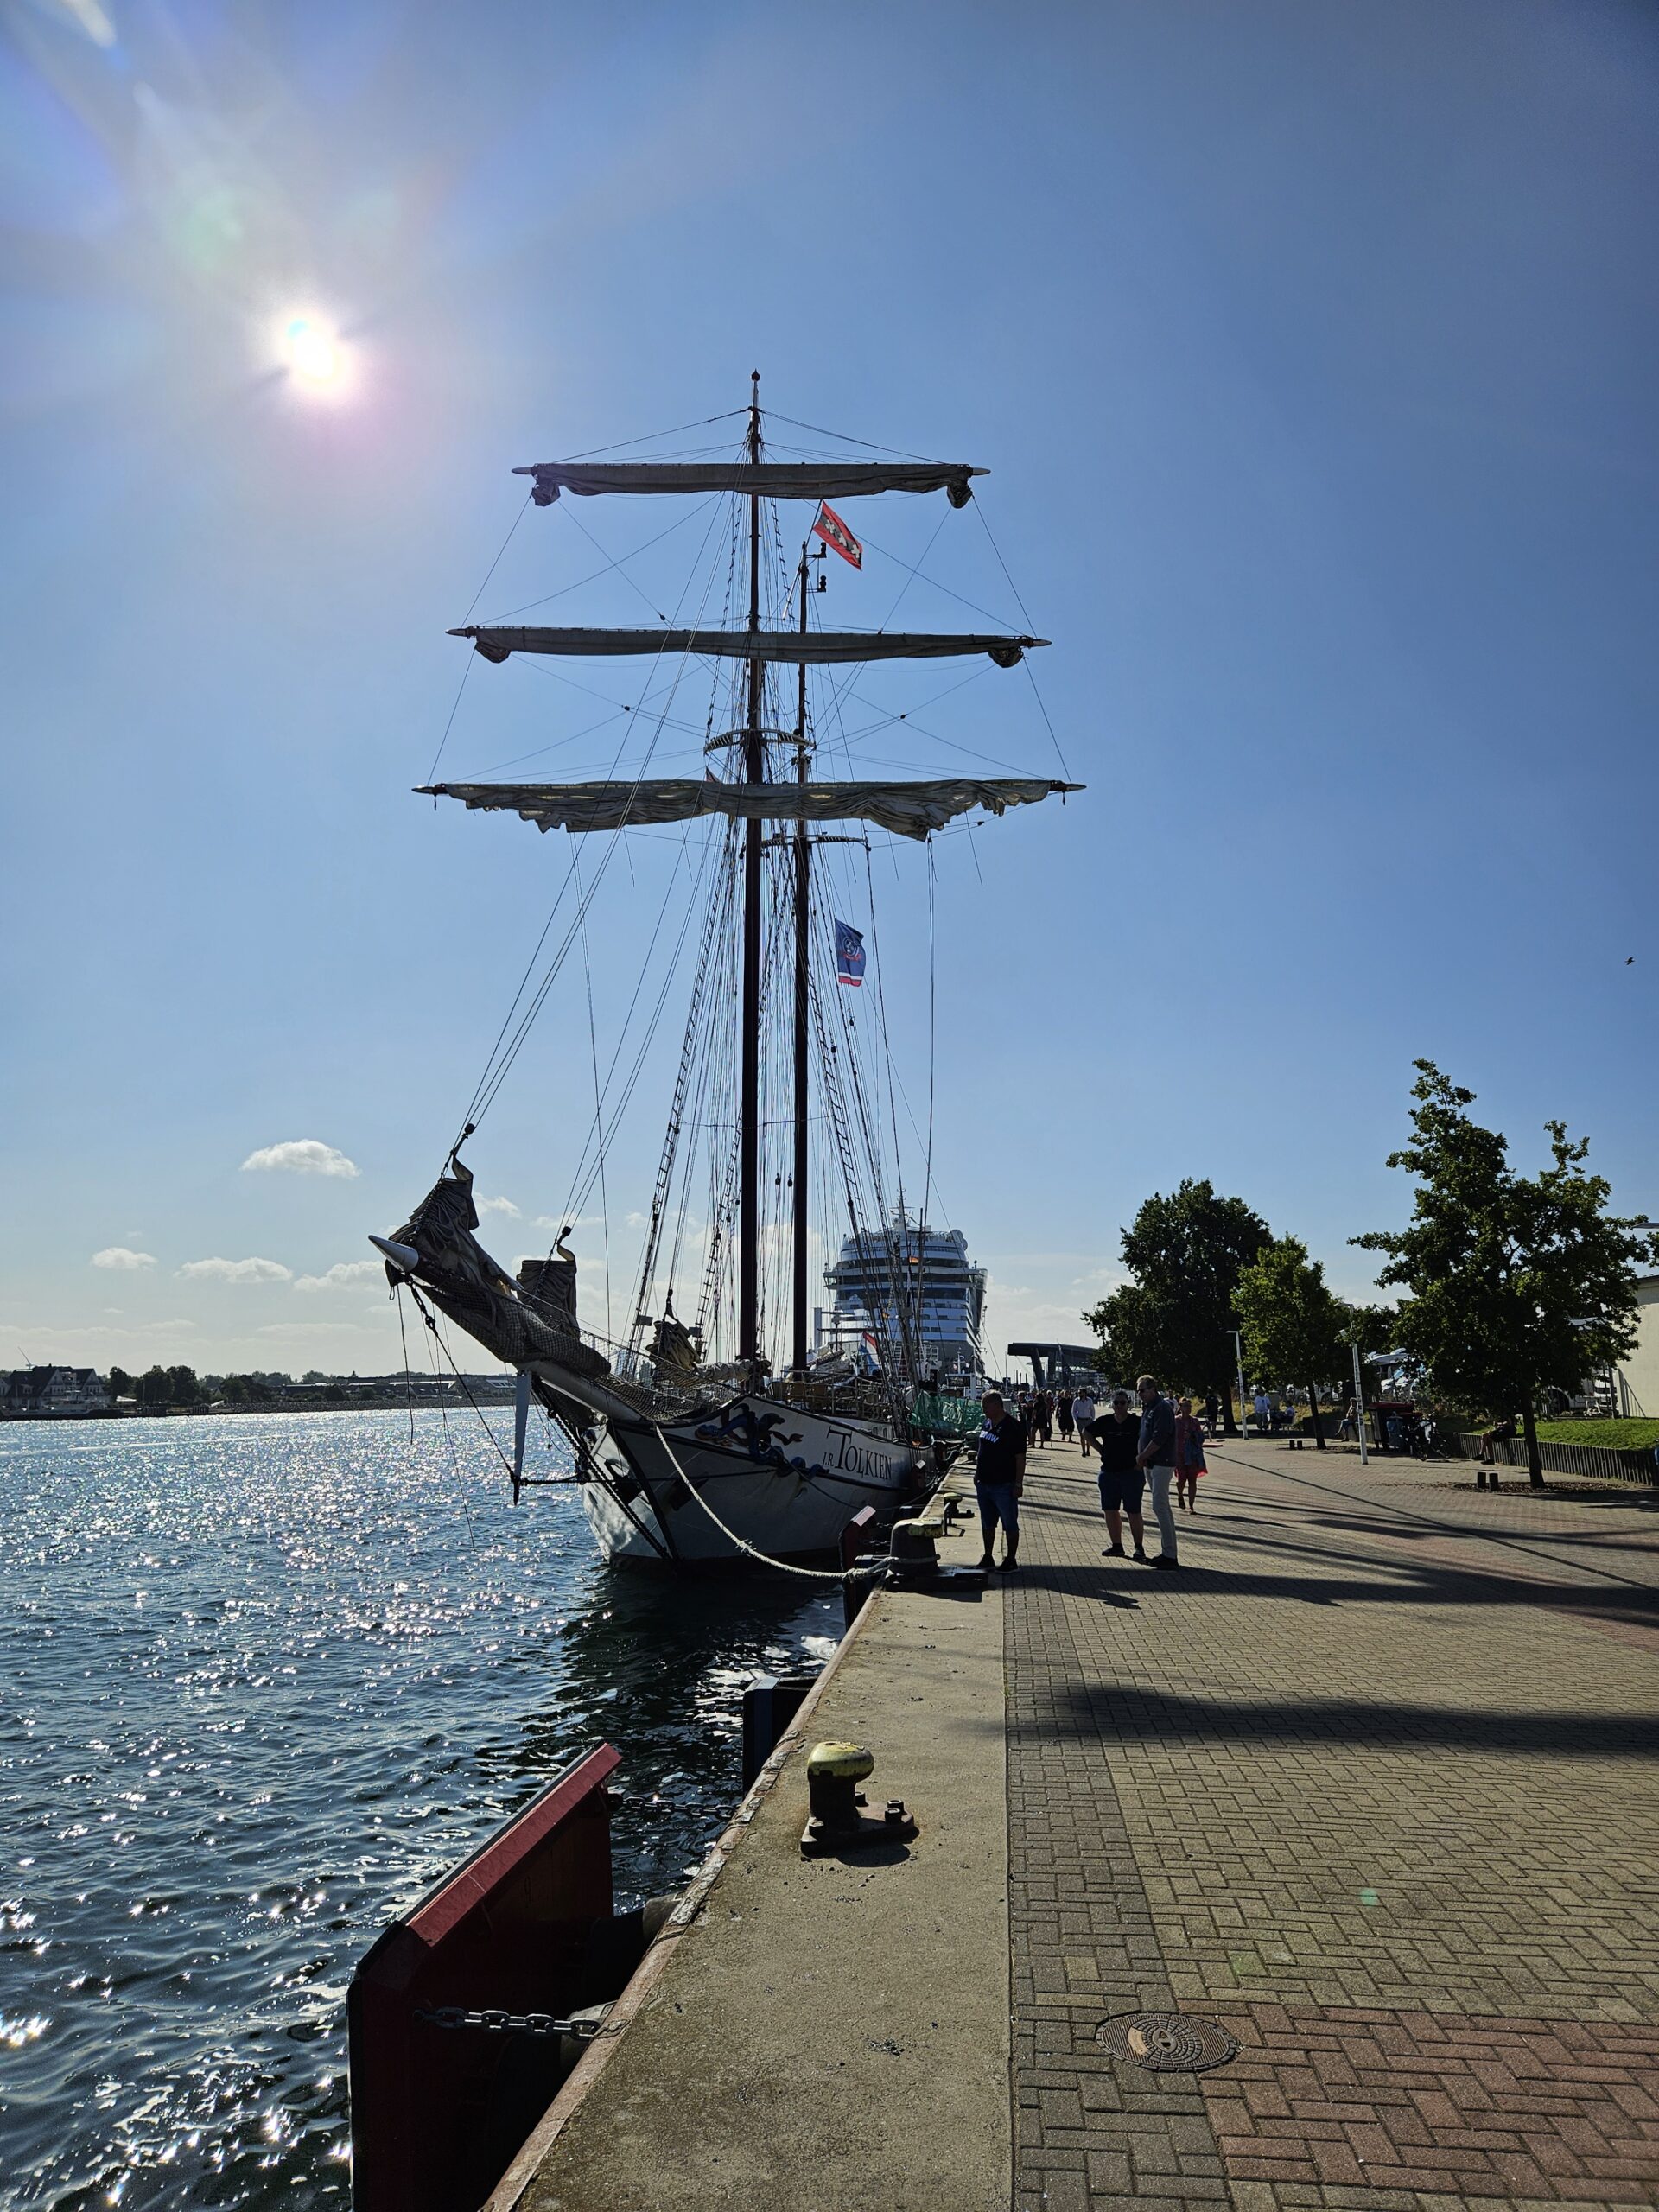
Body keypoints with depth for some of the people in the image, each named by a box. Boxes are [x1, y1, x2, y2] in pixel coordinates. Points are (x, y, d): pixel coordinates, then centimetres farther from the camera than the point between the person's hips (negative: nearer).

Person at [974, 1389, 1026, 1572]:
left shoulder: (1012, 1427, -15)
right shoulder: (987, 1424, 8)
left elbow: (1020, 1458, -16)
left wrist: (1018, 1484, -18)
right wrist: (977, 1473, 17)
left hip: (1004, 1486, -8)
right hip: (984, 1484, 8)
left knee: (1010, 1525, 4)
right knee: (987, 1524, 16)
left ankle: (1010, 1560, 13)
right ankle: (988, 1558, 27)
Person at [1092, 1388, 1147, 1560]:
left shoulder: (1137, 1423, -8)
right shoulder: (1104, 1422, 3)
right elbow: (1087, 1433, 18)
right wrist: (1100, 1449, 8)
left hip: (1132, 1473, -4)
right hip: (1108, 1472, 4)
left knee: (1134, 1512, -2)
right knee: (1110, 1510, 7)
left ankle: (1139, 1547, 7)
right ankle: (1116, 1545, 18)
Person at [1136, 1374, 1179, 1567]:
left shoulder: (1162, 1408, -15)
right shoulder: (1148, 1407, 16)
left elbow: (1159, 1438, -21)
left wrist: (1142, 1457, -12)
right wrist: (1142, 1458, 8)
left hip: (1162, 1463, -10)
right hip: (1151, 1463, 10)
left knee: (1160, 1506, -11)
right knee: (1163, 1507, 12)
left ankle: (1170, 1555, -8)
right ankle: (1168, 1552, 18)